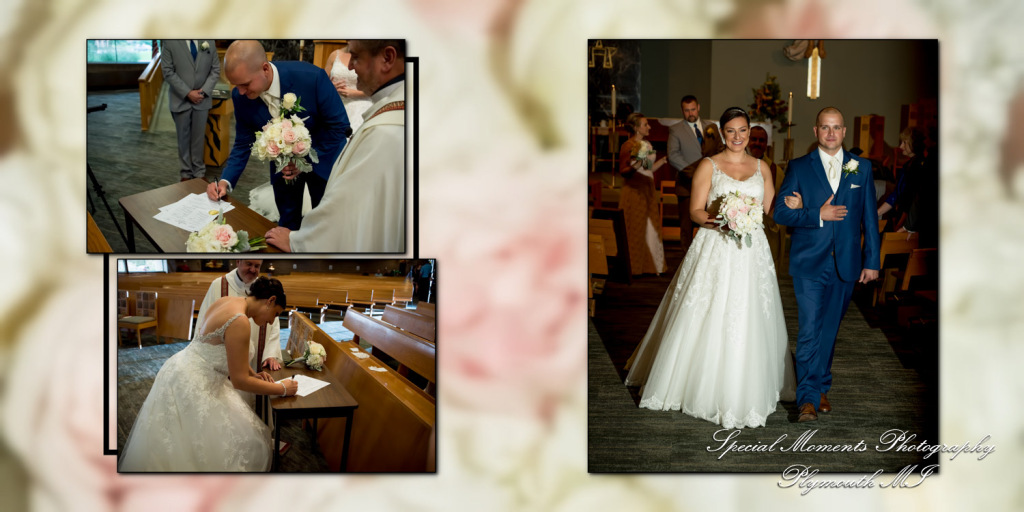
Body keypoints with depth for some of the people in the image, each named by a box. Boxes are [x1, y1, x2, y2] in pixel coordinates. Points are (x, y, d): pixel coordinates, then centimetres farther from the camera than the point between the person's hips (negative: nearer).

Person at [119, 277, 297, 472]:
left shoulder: (226, 302, 4)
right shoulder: (239, 321, -24)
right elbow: (239, 381, -21)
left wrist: (253, 374, 11)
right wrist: (282, 388, -11)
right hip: (190, 384, -10)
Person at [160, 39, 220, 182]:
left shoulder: (209, 41, 0)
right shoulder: (170, 41, -8)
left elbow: (215, 70, 2)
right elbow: (168, 72, -10)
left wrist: (204, 91, -9)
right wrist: (187, 93, -14)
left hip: (202, 99, 2)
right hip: (180, 99, -1)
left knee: (199, 137, 8)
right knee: (183, 138, 9)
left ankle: (199, 172, 20)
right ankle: (186, 173, 20)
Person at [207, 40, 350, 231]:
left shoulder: (312, 77, -33)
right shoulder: (241, 97, -20)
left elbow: (339, 125, -21)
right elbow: (243, 143, -6)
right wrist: (226, 180, -19)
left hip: (323, 157, -2)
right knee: (288, 222, 13)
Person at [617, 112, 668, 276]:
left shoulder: (647, 144, 14)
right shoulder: (627, 146, -10)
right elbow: (622, 171, -13)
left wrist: (664, 159, 16)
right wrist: (635, 166, -30)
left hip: (648, 191, 8)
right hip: (634, 191, -8)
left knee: (651, 229, 8)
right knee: (635, 230, -2)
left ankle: (650, 265, 16)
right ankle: (634, 267, 7)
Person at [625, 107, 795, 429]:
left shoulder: (761, 168, 12)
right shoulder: (708, 166, 2)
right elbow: (695, 212, -2)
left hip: (752, 253, 3)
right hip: (715, 250, -3)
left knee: (750, 323, 4)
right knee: (709, 321, -3)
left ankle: (745, 393, 18)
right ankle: (704, 387, 12)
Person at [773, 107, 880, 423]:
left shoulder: (862, 168, 8)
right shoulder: (799, 167, 2)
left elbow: (870, 218, 8)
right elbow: (780, 212, -4)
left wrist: (872, 260, 4)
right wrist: (819, 216, -15)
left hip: (845, 265, 2)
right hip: (809, 263, -2)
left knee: (829, 330, 11)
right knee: (809, 330, -8)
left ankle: (821, 388, 27)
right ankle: (808, 398, -4)